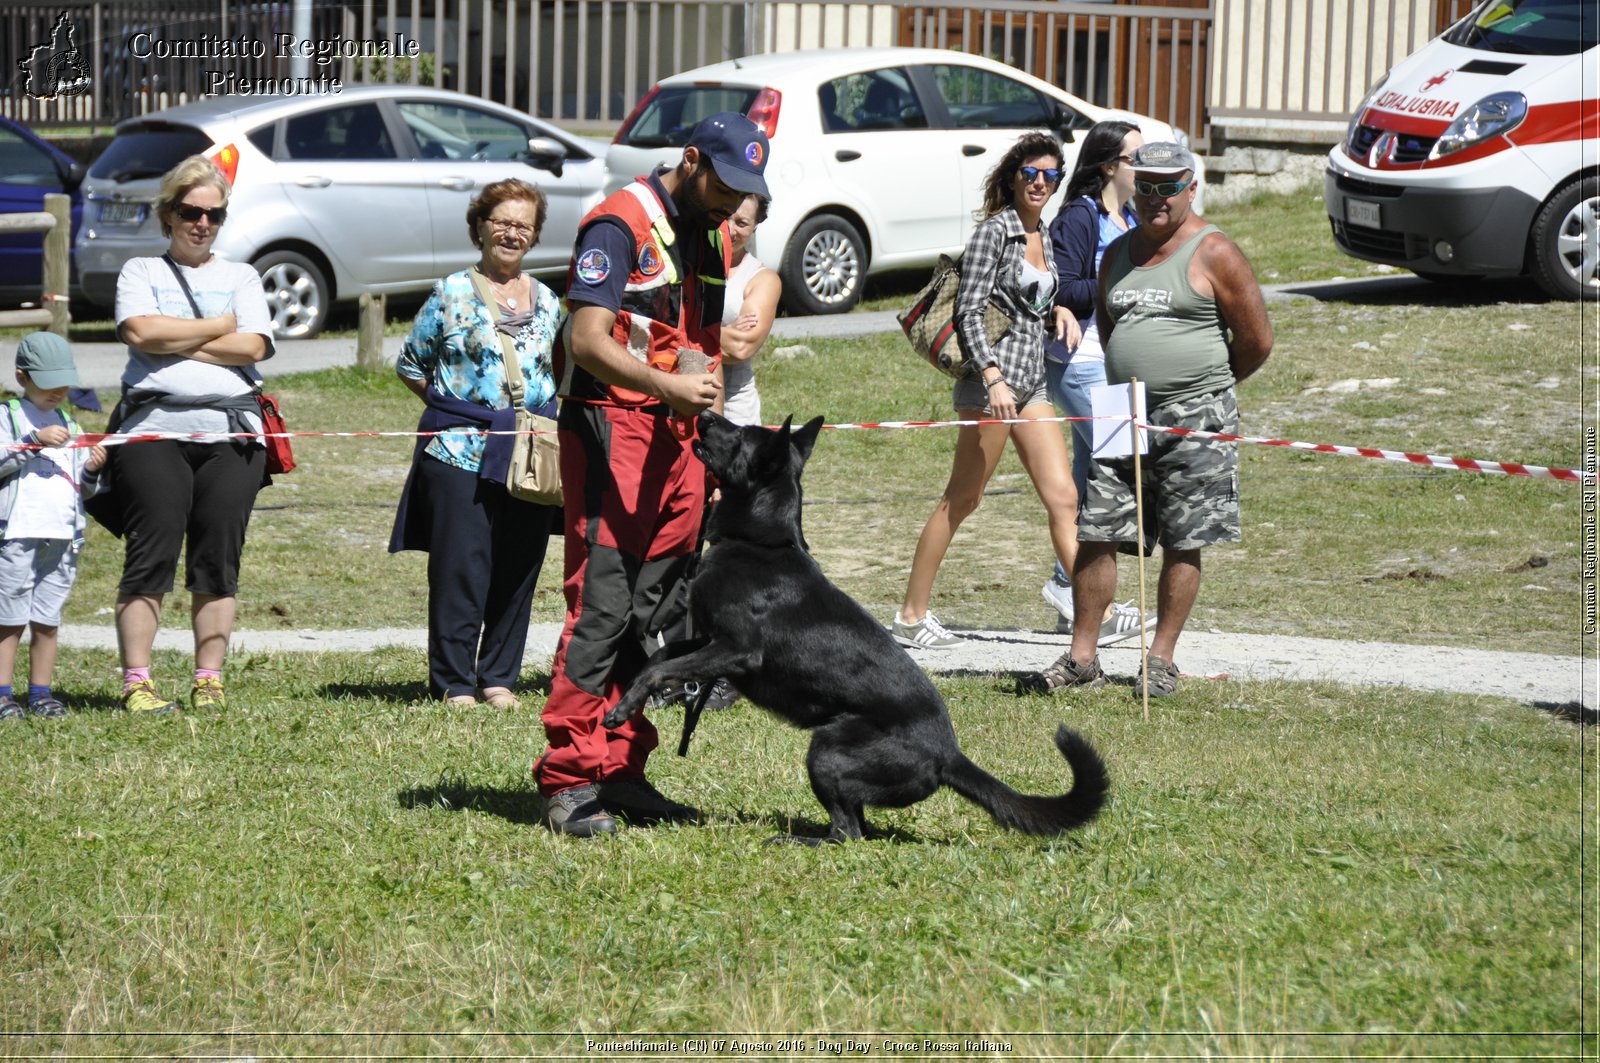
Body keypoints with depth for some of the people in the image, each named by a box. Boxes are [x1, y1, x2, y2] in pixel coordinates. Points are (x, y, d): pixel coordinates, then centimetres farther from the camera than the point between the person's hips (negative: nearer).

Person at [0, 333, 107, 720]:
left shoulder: (69, 426, 19)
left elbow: (81, 488, 22)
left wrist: (91, 472, 1)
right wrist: (34, 441, -17)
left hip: (63, 539, 5)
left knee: (47, 623, 6)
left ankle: (40, 694, 11)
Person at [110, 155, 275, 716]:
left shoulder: (241, 278, 18)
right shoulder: (141, 272, 13)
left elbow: (253, 347, 1)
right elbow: (140, 332, -7)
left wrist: (174, 342, -4)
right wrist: (218, 327, 0)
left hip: (232, 432, 2)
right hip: (154, 429, -2)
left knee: (220, 559, -1)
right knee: (152, 553, -9)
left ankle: (209, 680, 5)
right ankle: (136, 681, -7)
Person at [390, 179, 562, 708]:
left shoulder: (547, 302, 14)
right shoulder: (452, 294, 2)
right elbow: (410, 364, 9)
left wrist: (547, 418, 8)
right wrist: (450, 406, 0)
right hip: (461, 449, -4)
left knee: (518, 570, 5)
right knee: (461, 569, -6)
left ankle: (499, 676, 15)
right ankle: (454, 681, 1)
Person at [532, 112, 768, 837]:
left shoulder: (711, 234, 16)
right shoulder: (621, 224, -10)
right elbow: (588, 342, -19)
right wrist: (671, 386, -28)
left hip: (678, 436, 9)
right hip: (612, 428, -9)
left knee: (657, 610, 8)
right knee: (601, 603, -12)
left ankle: (621, 770, 14)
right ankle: (569, 781, -11)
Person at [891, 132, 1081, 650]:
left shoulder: (1042, 235, 15)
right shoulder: (994, 231, -9)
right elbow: (968, 311, -15)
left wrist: (1059, 311, 5)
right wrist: (993, 378, -24)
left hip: (1032, 381, 8)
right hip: (993, 376, -8)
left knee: (1062, 497, 2)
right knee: (962, 499, -2)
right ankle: (911, 617, 5)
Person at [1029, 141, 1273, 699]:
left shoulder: (1213, 252, -5)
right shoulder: (1118, 254, 12)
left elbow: (1257, 340, -3)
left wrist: (1203, 384, 8)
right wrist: (1129, 382, 14)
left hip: (1193, 422, -5)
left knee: (1182, 544, 1)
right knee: (1093, 535, 0)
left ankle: (1161, 659, 10)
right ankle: (1082, 657, 6)